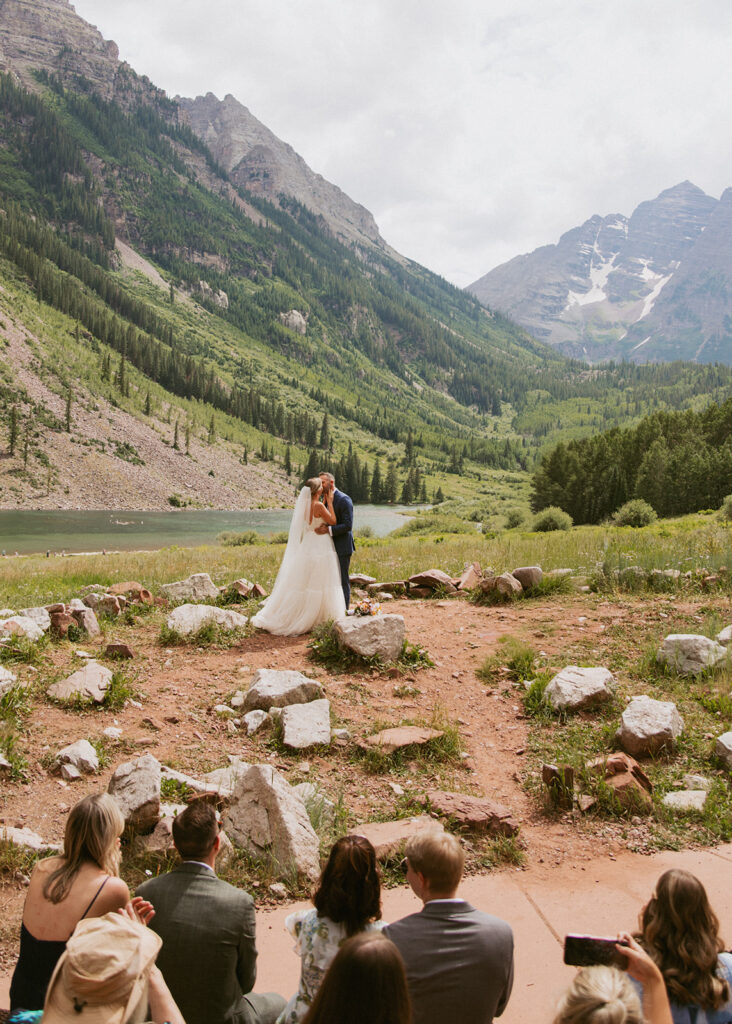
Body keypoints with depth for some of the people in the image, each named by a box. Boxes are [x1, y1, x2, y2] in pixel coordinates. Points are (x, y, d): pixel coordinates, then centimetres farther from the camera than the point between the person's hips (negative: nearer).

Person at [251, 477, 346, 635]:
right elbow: (332, 521, -9)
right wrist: (329, 502, -2)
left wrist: (325, 501, 18)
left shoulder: (306, 504, 7)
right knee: (319, 584, -1)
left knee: (303, 583, 14)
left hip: (307, 545, 8)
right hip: (320, 547, -8)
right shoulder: (318, 506, -18)